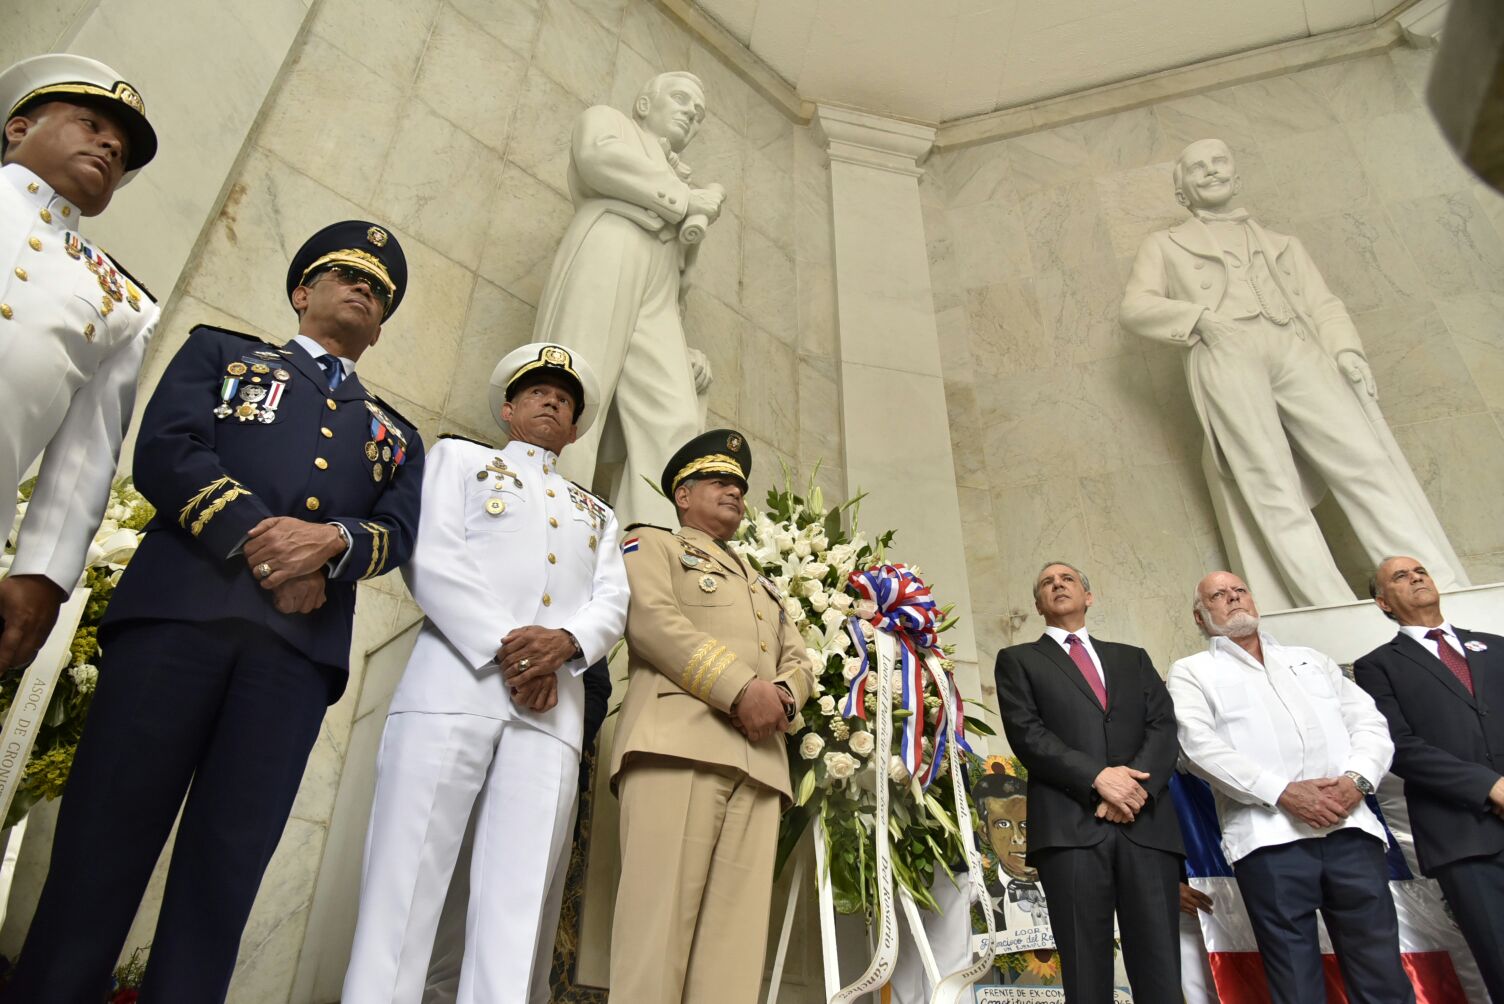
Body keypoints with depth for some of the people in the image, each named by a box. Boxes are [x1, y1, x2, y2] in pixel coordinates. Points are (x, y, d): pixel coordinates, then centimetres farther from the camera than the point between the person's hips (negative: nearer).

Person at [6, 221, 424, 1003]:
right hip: (181, 604, -1)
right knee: (104, 833, -3)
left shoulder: (396, 434, 26)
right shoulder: (220, 352, 22)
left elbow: (399, 531, 10)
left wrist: (331, 542, -13)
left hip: (301, 639, 2)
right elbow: (165, 449, 4)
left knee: (228, 861, -2)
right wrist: (258, 541, -9)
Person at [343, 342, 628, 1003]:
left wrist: (563, 641, -10)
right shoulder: (459, 458, 20)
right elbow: (431, 558, 3)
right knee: (406, 879, -8)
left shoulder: (598, 515, 28)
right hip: (455, 682, -2)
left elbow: (611, 605, 14)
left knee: (519, 899, -5)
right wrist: (505, 648, -9)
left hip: (555, 705, 3)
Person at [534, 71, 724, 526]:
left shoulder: (684, 181, 40)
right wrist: (683, 199, 3)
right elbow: (596, 156, 1)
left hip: (657, 293, 5)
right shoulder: (606, 119, 27)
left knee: (675, 420, -17)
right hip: (607, 255, -4)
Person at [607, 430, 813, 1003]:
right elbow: (653, 619, -2)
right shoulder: (651, 545, 18)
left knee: (737, 929, -5)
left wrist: (782, 694, -2)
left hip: (760, 759, 5)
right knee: (661, 916, -14)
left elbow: (799, 661, 24)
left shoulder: (763, 586, 36)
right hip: (679, 741, -5)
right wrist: (742, 689, -12)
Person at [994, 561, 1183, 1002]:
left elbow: (1163, 726, 8)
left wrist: (1135, 784, -11)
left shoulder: (1132, 658, 23)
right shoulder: (1018, 660, 14)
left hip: (1146, 824, 3)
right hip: (1070, 827, -2)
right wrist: (1097, 776, -14)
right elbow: (1026, 733, -1)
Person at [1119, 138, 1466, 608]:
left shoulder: (1283, 244, 35)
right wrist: (1202, 318, -6)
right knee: (1271, 482, -23)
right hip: (1225, 354, -3)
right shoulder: (1164, 245, 27)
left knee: (1366, 458, -20)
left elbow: (1323, 304, 22)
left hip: (1296, 349, 3)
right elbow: (1134, 306, 11)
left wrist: (1346, 349, 0)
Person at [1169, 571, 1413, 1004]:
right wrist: (1283, 792, -15)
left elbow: (1369, 722, 14)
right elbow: (1201, 745, -6)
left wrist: (1357, 778, -6)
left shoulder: (1311, 659, 24)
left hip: (1350, 826, 4)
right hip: (1270, 836, -3)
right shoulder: (1191, 672, 9)